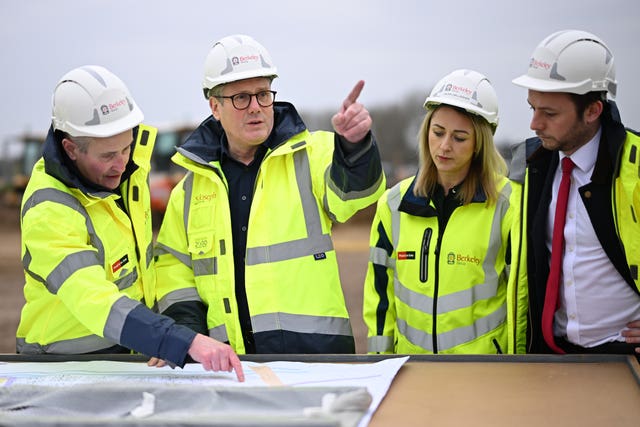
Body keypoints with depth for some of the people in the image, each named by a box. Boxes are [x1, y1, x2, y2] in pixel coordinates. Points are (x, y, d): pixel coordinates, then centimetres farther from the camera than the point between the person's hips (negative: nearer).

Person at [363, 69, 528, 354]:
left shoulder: (508, 203, -7)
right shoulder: (394, 204, 4)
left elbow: (522, 290, -2)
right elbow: (380, 291, 9)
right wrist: (380, 358, 7)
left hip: (485, 353, -3)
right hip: (409, 351, 3)